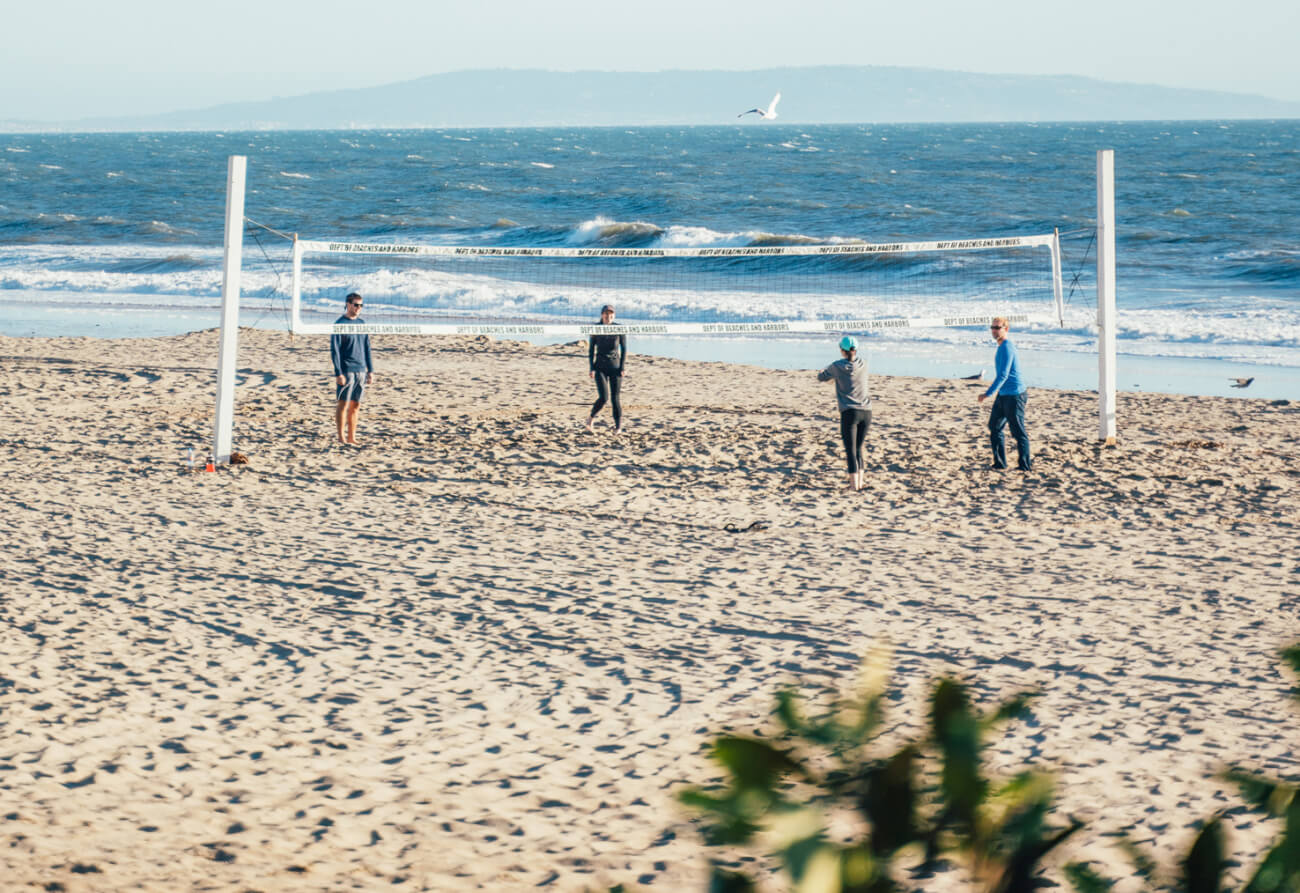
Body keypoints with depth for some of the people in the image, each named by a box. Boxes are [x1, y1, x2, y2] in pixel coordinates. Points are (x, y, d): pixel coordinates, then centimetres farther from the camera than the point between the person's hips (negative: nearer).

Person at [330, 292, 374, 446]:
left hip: (361, 370, 6)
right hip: (346, 371, -6)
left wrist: (370, 370, 13)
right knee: (343, 404, -3)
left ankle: (351, 437, 12)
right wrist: (338, 373, -14)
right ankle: (341, 437, 2)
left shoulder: (362, 323, 13)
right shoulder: (339, 324, -6)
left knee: (355, 406, 7)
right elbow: (334, 350, -8)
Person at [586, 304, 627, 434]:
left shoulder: (619, 329, -2)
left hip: (615, 365, 0)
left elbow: (624, 349, 1)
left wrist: (622, 368, -5)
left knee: (615, 398, 0)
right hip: (600, 366, 0)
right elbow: (591, 350, 4)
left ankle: (618, 426, 12)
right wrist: (591, 368, -2)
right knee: (603, 397, -13)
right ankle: (591, 418, 13)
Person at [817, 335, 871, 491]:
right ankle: (861, 479, 12)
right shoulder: (862, 366, 8)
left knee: (851, 449, -2)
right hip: (866, 412, 4)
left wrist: (823, 372, 37)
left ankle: (854, 482, -8)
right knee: (858, 448, 15)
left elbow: (820, 377, 14)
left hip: (849, 413, -4)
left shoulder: (837, 366, -2)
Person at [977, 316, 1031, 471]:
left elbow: (1003, 375, -24)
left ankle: (1025, 464, 7)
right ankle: (999, 462, 21)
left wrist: (988, 394, -24)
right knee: (994, 427, 13)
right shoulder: (1002, 346, 12)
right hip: (1003, 395, 10)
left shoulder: (1006, 348, -18)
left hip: (1014, 395, -10)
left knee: (1018, 431, -2)